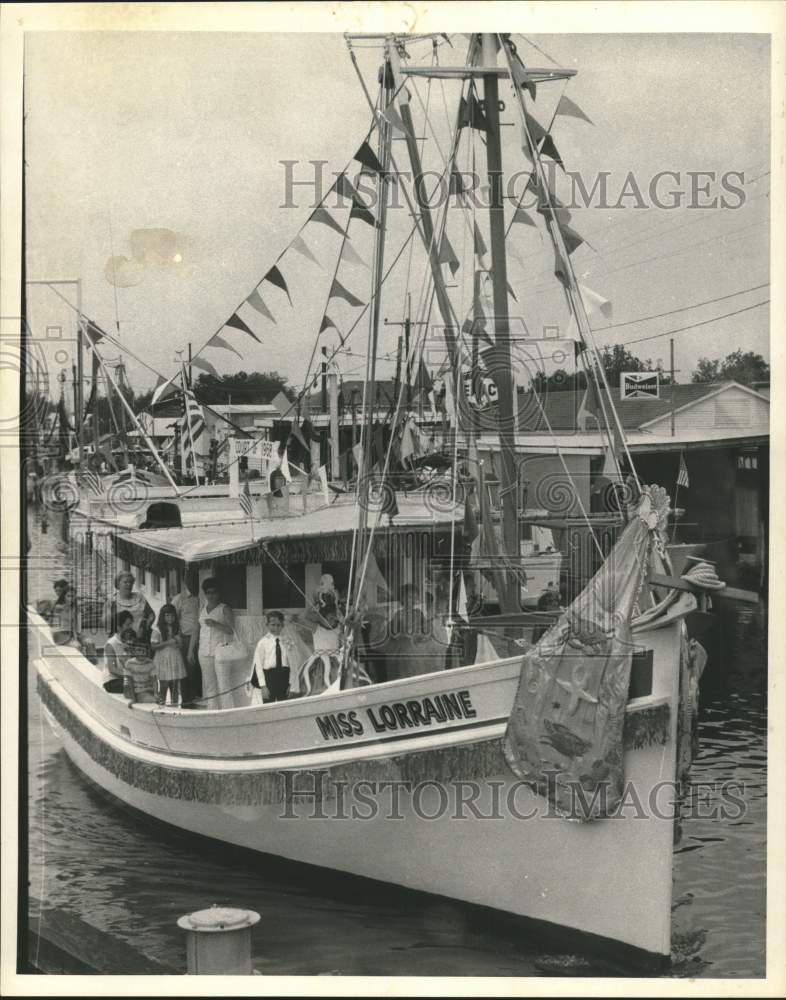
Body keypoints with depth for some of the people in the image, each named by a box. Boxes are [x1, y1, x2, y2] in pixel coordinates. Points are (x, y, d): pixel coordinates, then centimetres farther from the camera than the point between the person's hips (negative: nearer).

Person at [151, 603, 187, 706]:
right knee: (163, 686, -4)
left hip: (176, 660, 4)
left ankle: (175, 704, 10)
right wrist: (167, 643, -17)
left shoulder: (177, 629, 11)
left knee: (175, 686, 5)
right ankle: (162, 705, 1)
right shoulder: (157, 630, -4)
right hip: (163, 661, -4)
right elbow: (153, 646, -10)